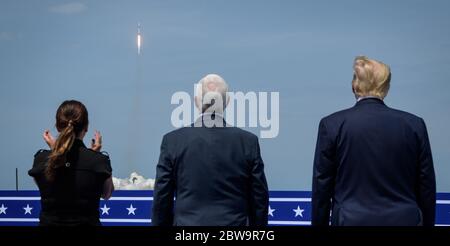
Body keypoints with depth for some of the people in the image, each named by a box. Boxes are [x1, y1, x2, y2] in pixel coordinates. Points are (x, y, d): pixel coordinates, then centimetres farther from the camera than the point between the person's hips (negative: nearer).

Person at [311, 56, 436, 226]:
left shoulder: (332, 125, -3)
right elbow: (427, 186, 5)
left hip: (352, 221, -1)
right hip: (404, 220, 2)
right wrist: (427, 223, 15)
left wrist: (319, 223, 9)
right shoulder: (415, 125, 2)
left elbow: (321, 185, 0)